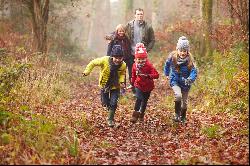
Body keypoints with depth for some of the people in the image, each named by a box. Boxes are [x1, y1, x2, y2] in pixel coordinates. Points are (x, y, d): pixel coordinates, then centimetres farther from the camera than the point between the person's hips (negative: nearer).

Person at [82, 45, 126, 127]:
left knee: (113, 104, -6)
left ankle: (110, 119, 17)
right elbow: (93, 63, -15)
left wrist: (122, 81, -17)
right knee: (105, 103, 13)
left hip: (115, 86, 0)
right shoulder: (105, 60, -31)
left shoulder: (123, 65, -23)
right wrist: (87, 71, -21)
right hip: (104, 85, 0)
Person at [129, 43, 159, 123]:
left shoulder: (149, 65, -18)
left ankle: (141, 114, 36)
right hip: (139, 85, 0)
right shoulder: (135, 65, -6)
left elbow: (156, 75, -26)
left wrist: (148, 76, -40)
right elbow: (134, 75, 12)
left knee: (144, 100, 15)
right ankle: (135, 115, -20)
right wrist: (133, 83, 19)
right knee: (139, 99, -21)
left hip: (148, 86, 0)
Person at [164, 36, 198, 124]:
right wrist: (167, 74, 19)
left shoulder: (189, 60, -20)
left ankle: (183, 117, 38)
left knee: (184, 101, 14)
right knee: (178, 95, -28)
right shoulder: (172, 57, -16)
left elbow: (194, 71, -25)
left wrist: (190, 79, -44)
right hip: (175, 81, -1)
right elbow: (167, 65, 6)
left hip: (185, 83, 1)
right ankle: (177, 114, -9)